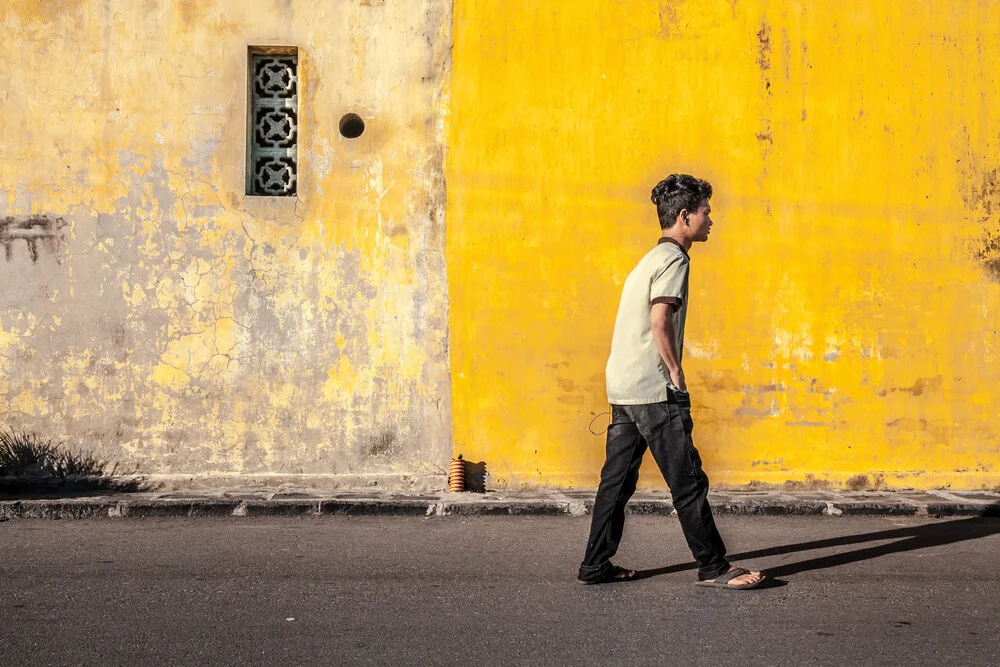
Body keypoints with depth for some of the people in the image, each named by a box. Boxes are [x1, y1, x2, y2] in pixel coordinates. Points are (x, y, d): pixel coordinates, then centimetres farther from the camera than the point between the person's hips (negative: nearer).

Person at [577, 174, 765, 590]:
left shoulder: (651, 258, 21)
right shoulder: (673, 259, -10)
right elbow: (660, 321, -21)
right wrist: (677, 376, -13)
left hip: (622, 388, 10)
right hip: (653, 391, -10)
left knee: (617, 480, 11)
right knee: (688, 482, -2)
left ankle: (596, 566, 16)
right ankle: (713, 568, 6)